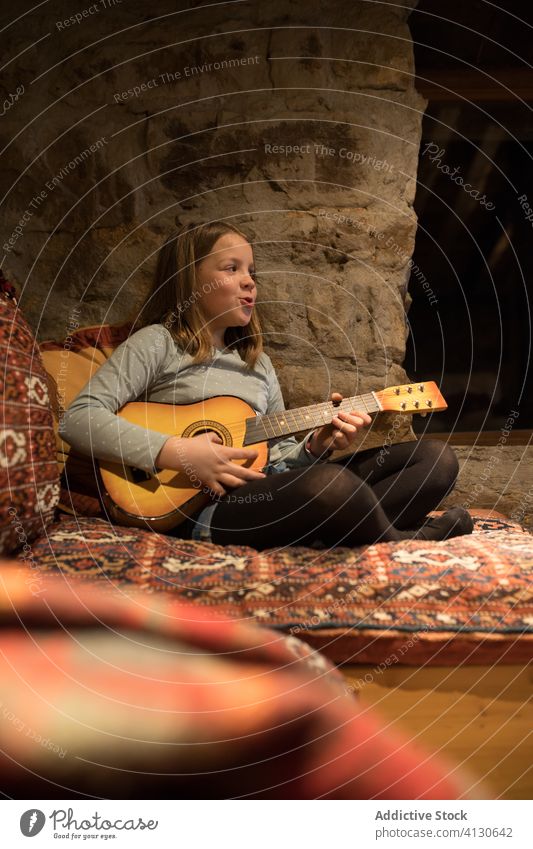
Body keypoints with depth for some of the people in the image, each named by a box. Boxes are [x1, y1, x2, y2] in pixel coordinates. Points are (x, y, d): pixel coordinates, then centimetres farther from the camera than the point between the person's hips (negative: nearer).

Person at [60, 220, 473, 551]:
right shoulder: (157, 342, 2)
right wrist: (177, 452, -19)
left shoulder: (257, 361, 22)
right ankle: (397, 542, -5)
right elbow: (79, 419, -9)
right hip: (204, 506, -7)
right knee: (332, 484, -37)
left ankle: (343, 531, -25)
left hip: (276, 491, 7)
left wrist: (316, 445, -2)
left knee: (437, 457, -2)